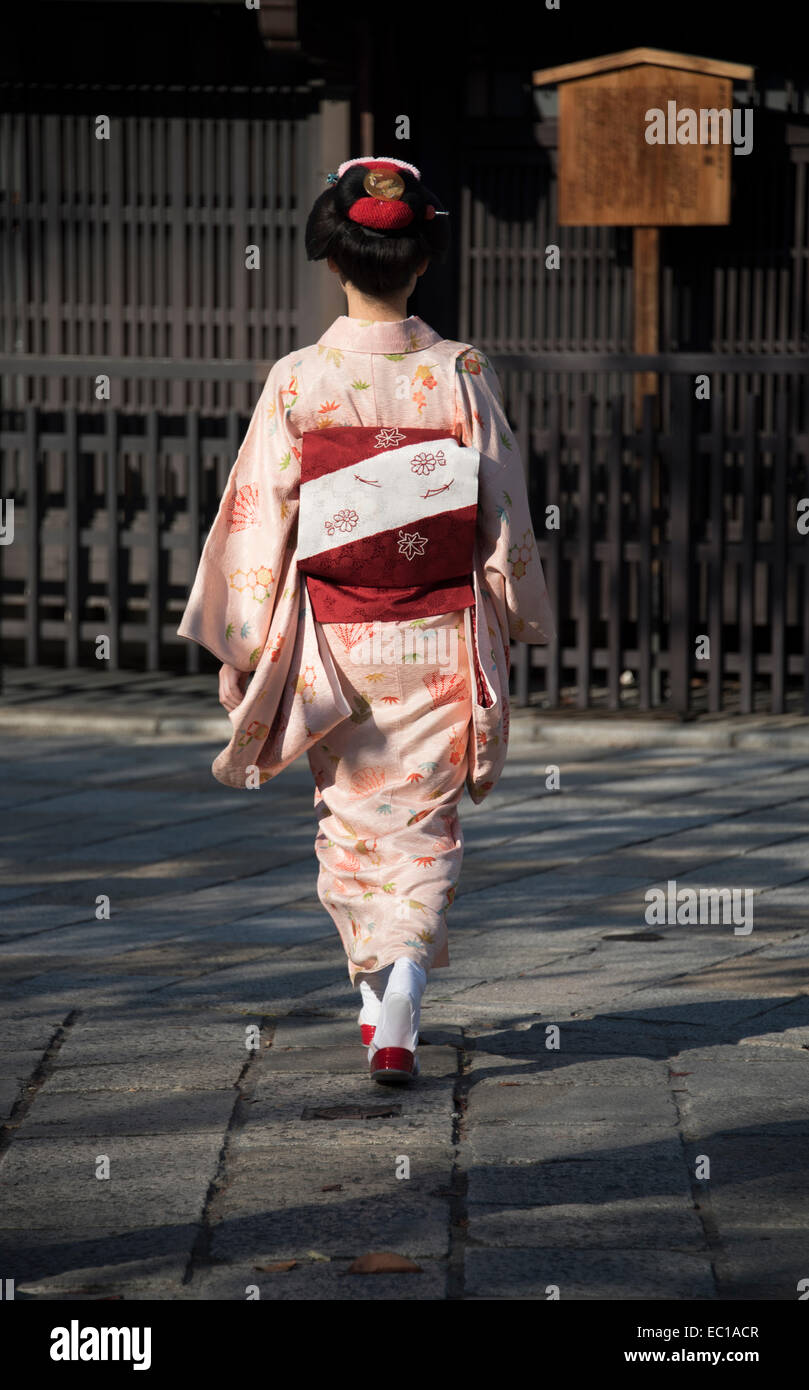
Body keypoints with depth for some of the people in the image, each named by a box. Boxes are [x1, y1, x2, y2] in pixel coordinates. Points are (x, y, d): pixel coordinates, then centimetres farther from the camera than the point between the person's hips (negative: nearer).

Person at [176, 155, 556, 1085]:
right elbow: (502, 520, -2)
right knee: (422, 830, 4)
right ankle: (398, 1020, -12)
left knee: (352, 822, 18)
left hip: (333, 646, 1)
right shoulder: (461, 377, -6)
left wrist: (239, 646, 2)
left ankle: (373, 1002, 28)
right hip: (439, 645, -1)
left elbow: (258, 520, -6)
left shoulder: (297, 381, -8)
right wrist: (508, 633, 10)